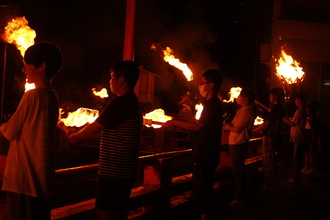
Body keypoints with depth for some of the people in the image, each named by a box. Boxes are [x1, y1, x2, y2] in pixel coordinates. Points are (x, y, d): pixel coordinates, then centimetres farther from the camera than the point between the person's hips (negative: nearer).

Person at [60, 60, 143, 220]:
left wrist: (75, 136, 6)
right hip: (126, 171, 10)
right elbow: (102, 129, 18)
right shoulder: (133, 102, 13)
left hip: (112, 172, -10)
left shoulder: (119, 103, -18)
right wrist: (78, 135, 18)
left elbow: (94, 129, -12)